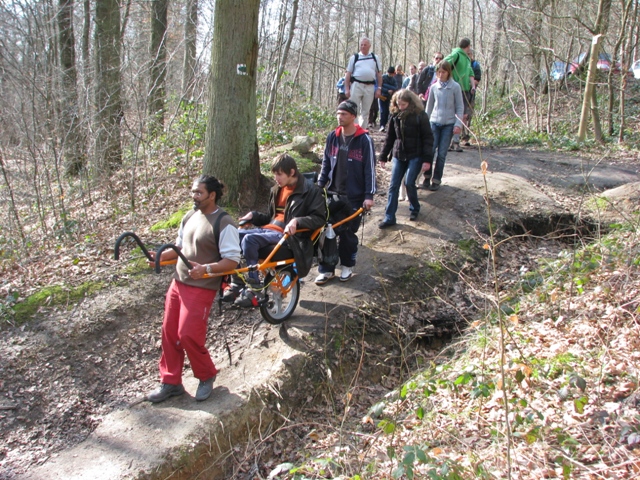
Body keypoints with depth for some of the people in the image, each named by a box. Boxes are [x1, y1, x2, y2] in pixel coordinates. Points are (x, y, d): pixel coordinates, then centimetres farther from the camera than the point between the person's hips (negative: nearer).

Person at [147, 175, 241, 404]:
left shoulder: (223, 224, -15)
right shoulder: (189, 217, 9)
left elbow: (232, 260, -17)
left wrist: (206, 268, -30)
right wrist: (162, 255, 1)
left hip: (201, 288, -8)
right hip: (178, 283, 8)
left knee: (189, 336, -7)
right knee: (169, 333, 10)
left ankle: (207, 377, 19)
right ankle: (170, 382, 26)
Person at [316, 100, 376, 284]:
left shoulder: (364, 139, -9)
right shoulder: (333, 137, 4)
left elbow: (369, 169, -8)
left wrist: (369, 195, -11)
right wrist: (319, 186, 7)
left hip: (354, 196, -4)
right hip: (333, 193, 4)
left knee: (348, 233, 6)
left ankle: (348, 266, 26)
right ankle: (326, 269, 13)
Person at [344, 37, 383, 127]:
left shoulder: (375, 58, 13)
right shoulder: (354, 57, 9)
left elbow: (379, 74, 12)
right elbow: (348, 73, 6)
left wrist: (379, 88, 4)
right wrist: (347, 88, -4)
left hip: (370, 86, 2)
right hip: (356, 85, -2)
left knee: (365, 111, 6)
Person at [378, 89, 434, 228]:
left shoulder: (420, 116, -9)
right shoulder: (395, 116, 4)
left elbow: (428, 138, -8)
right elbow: (390, 137, 12)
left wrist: (427, 159, -14)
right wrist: (383, 156, 13)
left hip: (415, 156, -4)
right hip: (398, 155, 4)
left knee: (409, 183, -10)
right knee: (393, 186, 0)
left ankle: (414, 209, 18)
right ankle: (389, 217, 4)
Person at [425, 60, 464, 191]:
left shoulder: (455, 87, -2)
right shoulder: (434, 87, 6)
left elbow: (460, 107, 0)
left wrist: (458, 124, -8)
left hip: (448, 124, -2)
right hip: (434, 122, 2)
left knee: (442, 153, 0)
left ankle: (436, 179, 9)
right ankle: (427, 177, 6)